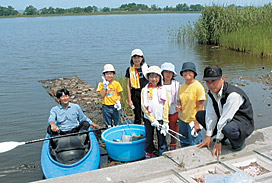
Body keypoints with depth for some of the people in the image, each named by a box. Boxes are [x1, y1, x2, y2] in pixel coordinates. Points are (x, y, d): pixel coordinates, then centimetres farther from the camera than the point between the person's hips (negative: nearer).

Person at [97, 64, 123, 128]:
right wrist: (105, 86, -14)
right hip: (106, 106, 0)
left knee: (118, 123, 9)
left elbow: (119, 95, 3)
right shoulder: (101, 84, -2)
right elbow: (102, 95, -10)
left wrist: (118, 102, -13)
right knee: (108, 124, 12)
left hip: (114, 106, 0)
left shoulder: (116, 84, -3)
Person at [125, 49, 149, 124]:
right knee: (137, 117, 8)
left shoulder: (147, 68, 5)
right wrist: (129, 100, -1)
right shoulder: (130, 70, 4)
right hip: (135, 95, 0)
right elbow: (128, 86, 3)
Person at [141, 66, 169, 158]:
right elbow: (144, 107, -5)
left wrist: (165, 122, -6)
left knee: (162, 140, 3)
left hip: (160, 119, 0)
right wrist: (153, 120, -11)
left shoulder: (162, 90, 0)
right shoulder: (145, 90, -2)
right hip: (148, 119, 0)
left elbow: (165, 106, 0)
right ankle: (149, 156, 27)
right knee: (149, 140, 11)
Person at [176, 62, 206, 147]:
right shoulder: (182, 87, 6)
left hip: (194, 120, -6)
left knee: (194, 146, 1)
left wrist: (197, 123, -16)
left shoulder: (198, 86, -12)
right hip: (183, 120, 6)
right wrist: (179, 107, -6)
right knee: (184, 144, 16)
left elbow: (200, 106, -13)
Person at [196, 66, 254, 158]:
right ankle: (223, 137, 9)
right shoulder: (211, 93, -4)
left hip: (243, 123, -8)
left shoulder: (233, 94, -31)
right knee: (200, 115, 2)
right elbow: (211, 115, -6)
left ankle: (238, 141, -6)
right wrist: (208, 136, -10)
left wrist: (218, 141, -25)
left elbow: (225, 118, -29)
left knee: (228, 129, -42)